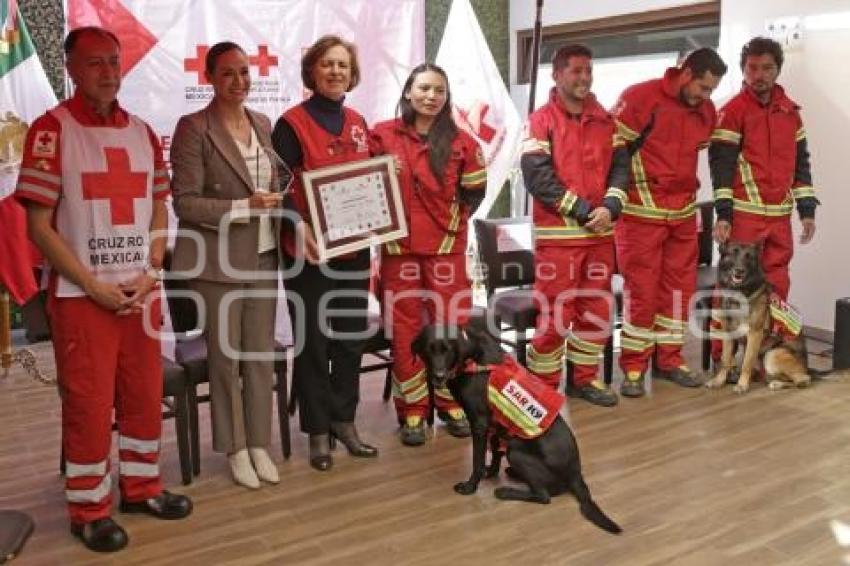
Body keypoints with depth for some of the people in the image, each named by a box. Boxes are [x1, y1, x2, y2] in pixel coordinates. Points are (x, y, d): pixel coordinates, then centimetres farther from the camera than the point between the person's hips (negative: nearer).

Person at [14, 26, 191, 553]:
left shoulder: (142, 132, 9)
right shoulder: (51, 130, -7)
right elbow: (39, 225, -10)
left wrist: (149, 273, -2)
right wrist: (95, 286, -13)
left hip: (142, 292, 5)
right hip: (82, 294, -5)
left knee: (146, 395, 12)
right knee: (89, 403, 2)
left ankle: (141, 486, 30)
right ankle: (89, 509, 18)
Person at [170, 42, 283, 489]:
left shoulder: (263, 124, 10)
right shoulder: (193, 128, -8)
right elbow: (185, 203, -13)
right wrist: (244, 207, -20)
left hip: (263, 256, 5)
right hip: (218, 260, -5)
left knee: (262, 355, 11)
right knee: (225, 358, 6)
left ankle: (259, 444, 24)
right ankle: (235, 448, 22)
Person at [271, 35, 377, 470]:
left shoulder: (358, 123, 11)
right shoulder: (292, 123, -7)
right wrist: (298, 227, -28)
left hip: (354, 248, 6)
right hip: (309, 251, -6)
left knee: (351, 337, 12)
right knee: (312, 342, 3)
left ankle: (344, 421, 26)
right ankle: (317, 431, 16)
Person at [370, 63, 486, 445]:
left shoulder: (460, 141, 2)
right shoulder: (382, 135, 0)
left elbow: (474, 192, 9)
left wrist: (453, 223, 4)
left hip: (446, 246, 1)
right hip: (398, 247, 0)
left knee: (451, 325, 5)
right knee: (405, 328, 4)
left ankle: (451, 403, 21)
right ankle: (412, 411, 15)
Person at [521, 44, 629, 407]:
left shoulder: (605, 121, 12)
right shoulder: (541, 121, -4)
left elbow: (621, 166, 7)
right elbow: (537, 176, -14)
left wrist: (610, 207, -12)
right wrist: (582, 210, -15)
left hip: (601, 232, 6)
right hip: (558, 234, -5)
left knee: (596, 310, 12)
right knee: (553, 311, -2)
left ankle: (585, 378, 26)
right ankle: (543, 386, 10)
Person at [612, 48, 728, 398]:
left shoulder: (706, 110, 9)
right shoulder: (641, 97, -12)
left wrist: (688, 192, 18)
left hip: (684, 212, 7)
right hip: (642, 212, -6)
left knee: (679, 286, 10)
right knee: (641, 289, -4)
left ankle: (669, 359, 22)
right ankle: (633, 367, 7)